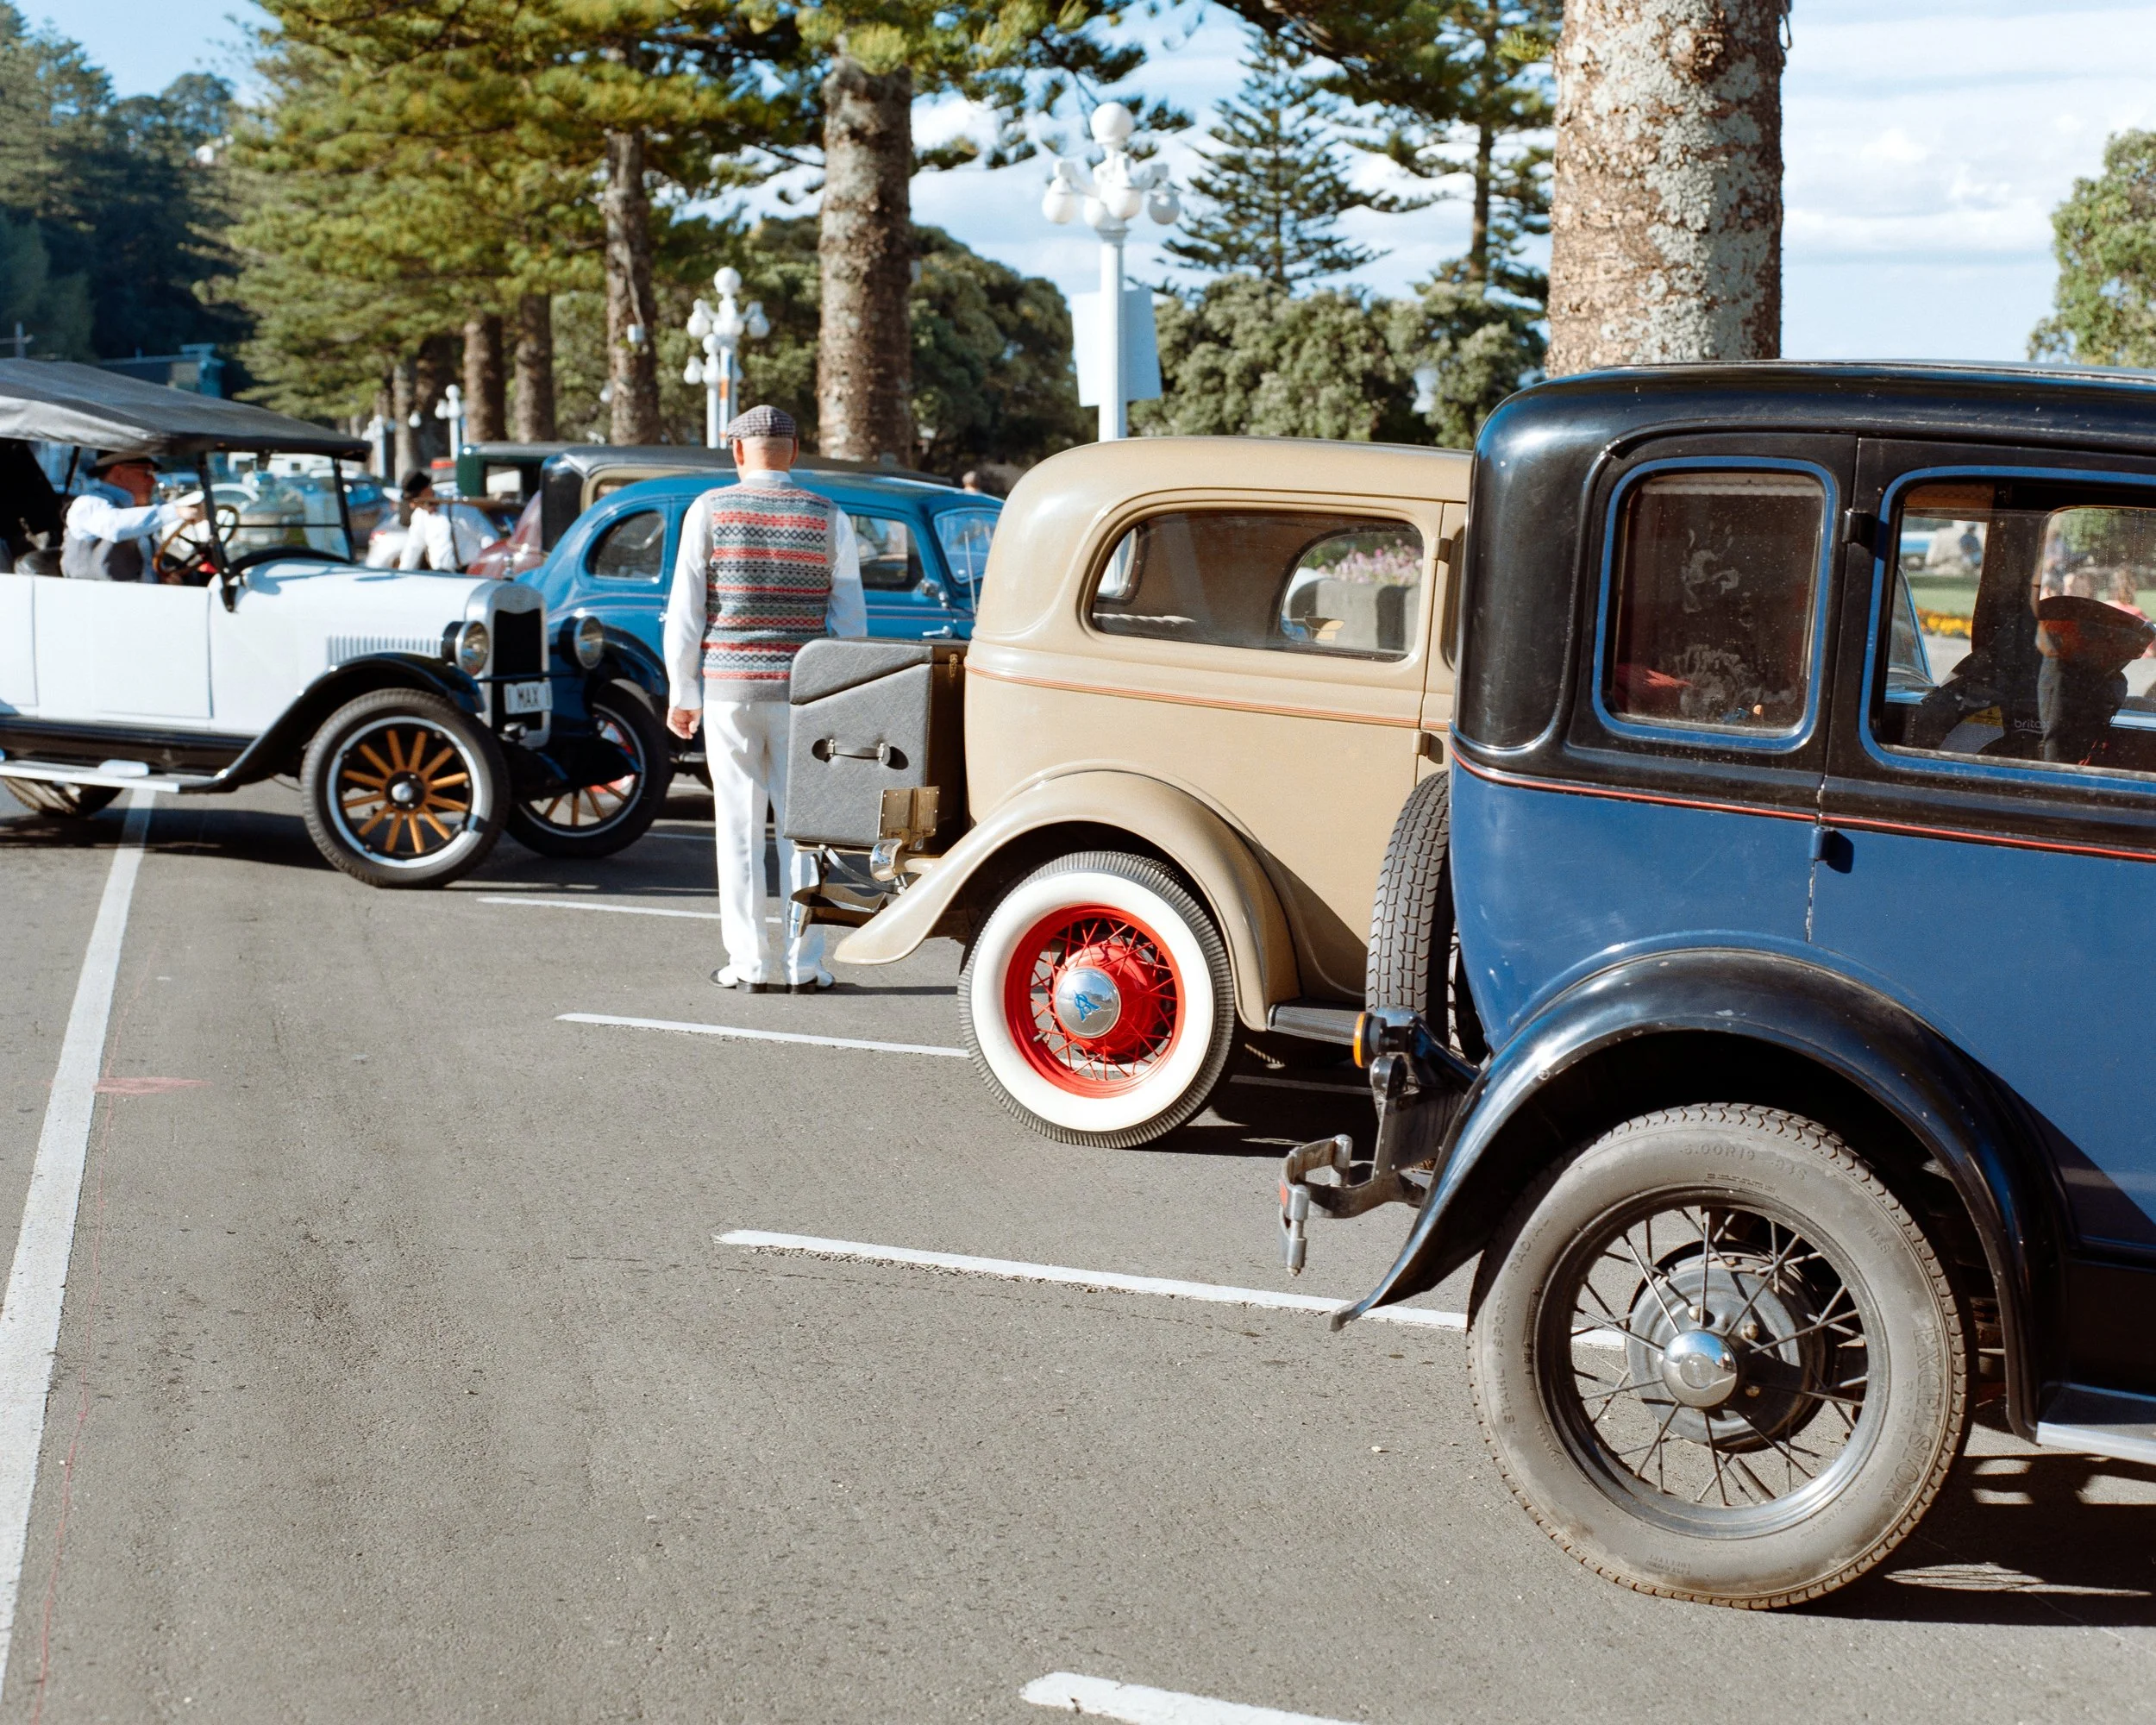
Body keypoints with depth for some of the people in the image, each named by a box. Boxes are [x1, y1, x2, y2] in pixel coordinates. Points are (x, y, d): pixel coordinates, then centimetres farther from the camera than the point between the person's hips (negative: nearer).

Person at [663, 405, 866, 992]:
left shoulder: (709, 511, -1)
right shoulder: (829, 519, 1)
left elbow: (684, 611, -2)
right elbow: (850, 618, 2)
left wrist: (681, 694, 4)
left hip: (727, 687, 0)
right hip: (802, 689, 1)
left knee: (739, 825, 6)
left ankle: (749, 964, 7)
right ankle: (804, 965, 7)